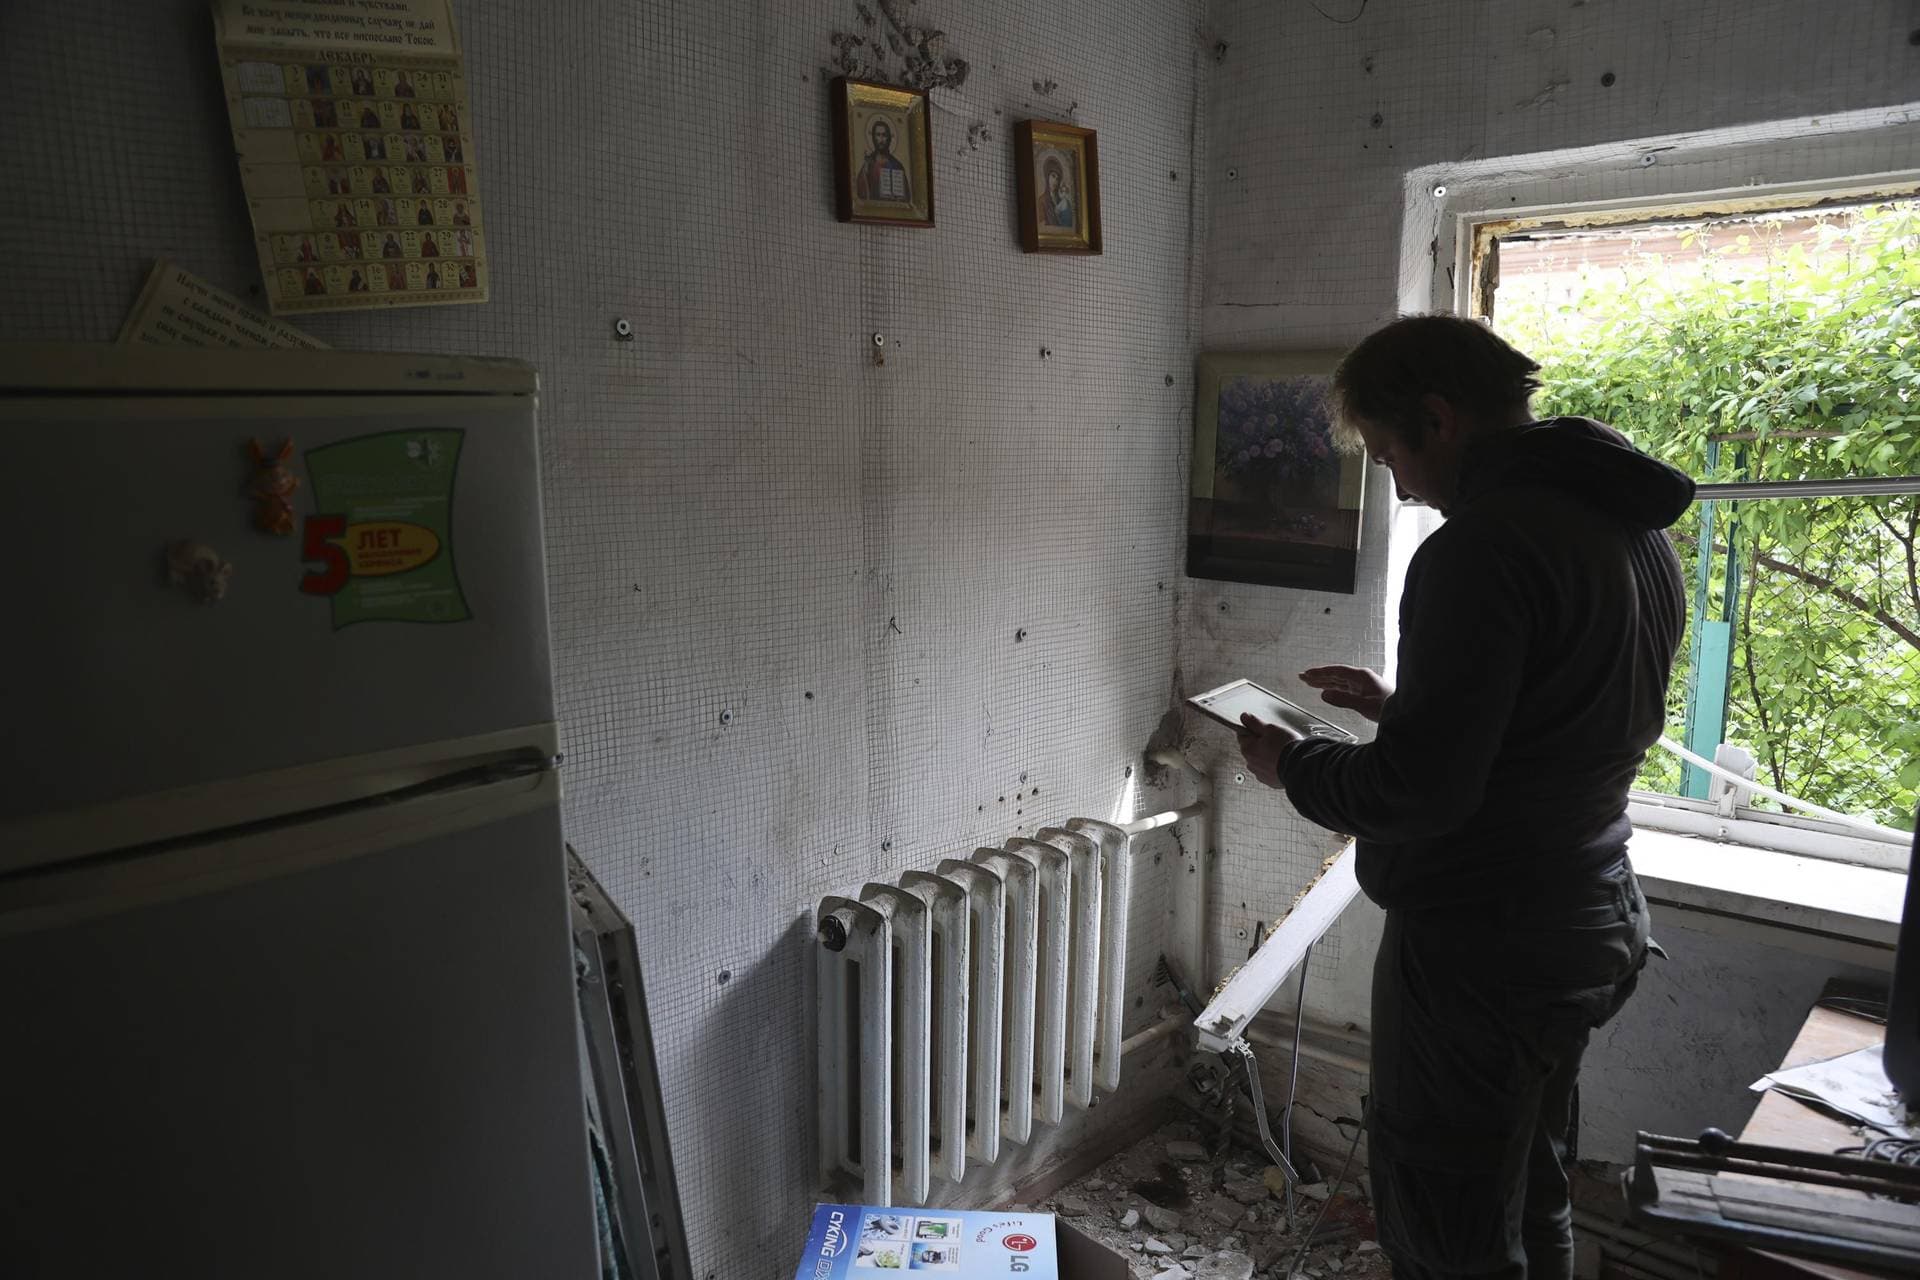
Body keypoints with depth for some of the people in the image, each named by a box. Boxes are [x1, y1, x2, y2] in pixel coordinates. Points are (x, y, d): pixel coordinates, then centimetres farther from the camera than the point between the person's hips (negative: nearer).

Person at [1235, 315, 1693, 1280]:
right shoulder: (1637, 530, 8)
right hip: (1592, 923, 10)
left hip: (1480, 948, -10)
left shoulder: (1485, 543, -23)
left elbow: (1420, 791, -26)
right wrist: (1396, 706, 14)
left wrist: (1292, 765, -9)